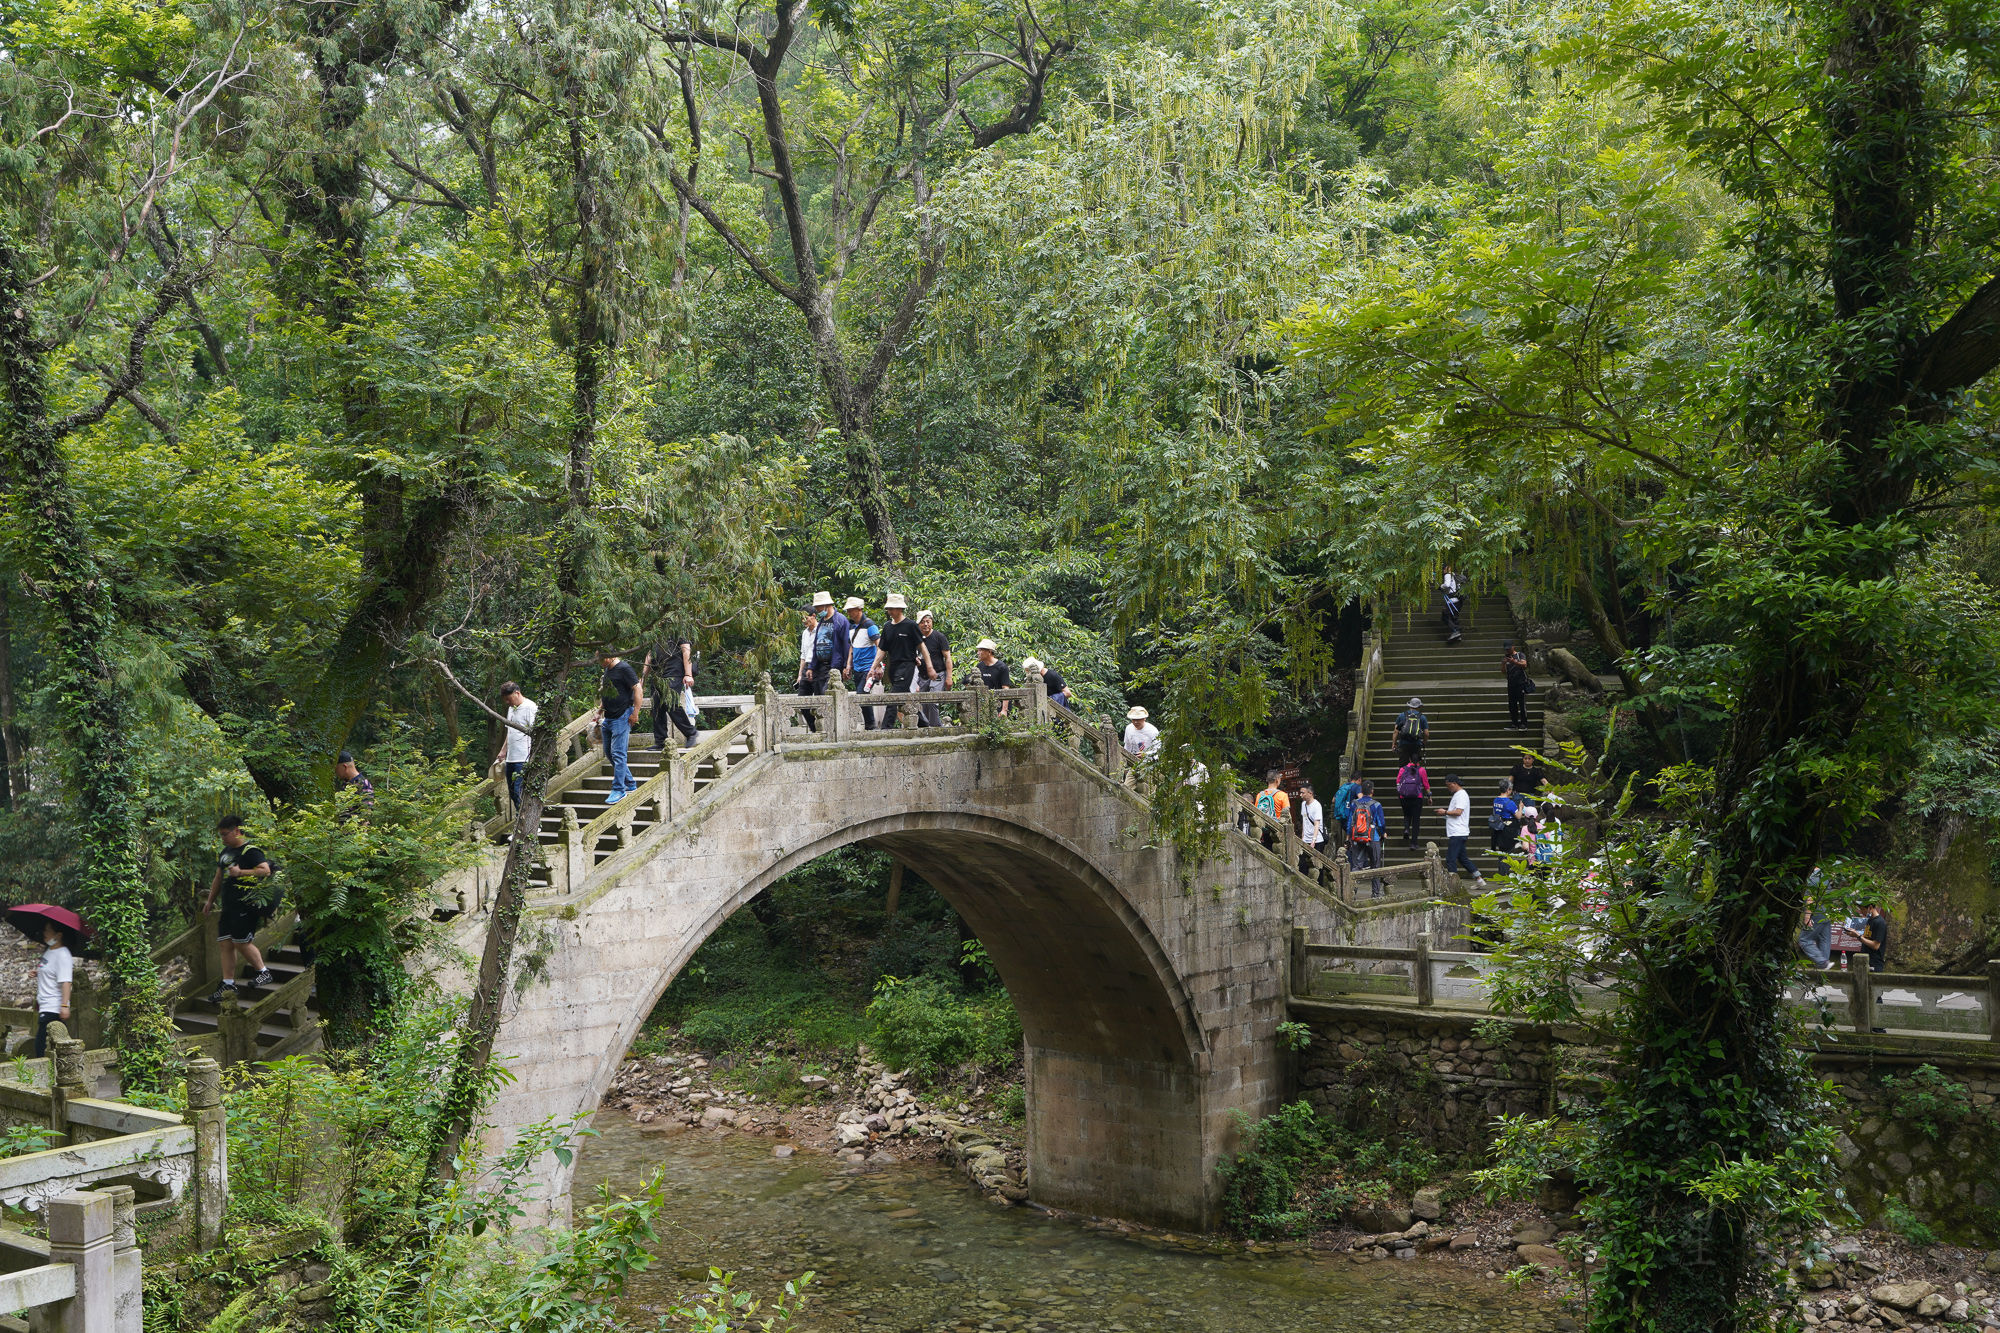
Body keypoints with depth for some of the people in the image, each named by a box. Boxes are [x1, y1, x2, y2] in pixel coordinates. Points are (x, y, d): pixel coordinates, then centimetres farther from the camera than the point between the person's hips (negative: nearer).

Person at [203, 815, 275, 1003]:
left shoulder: (250, 850, -10)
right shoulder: (225, 852, 18)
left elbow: (265, 870, -23)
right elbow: (218, 878, 28)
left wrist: (241, 872, -24)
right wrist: (210, 901, 28)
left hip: (246, 904, -9)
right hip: (228, 906, 9)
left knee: (241, 942, -10)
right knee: (226, 944, 6)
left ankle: (264, 972, 9)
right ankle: (228, 985, 9)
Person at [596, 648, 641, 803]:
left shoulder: (624, 668, -13)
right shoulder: (607, 670, 15)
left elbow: (637, 689, -16)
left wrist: (635, 712, -17)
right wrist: (600, 711, 20)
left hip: (622, 717, -10)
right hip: (608, 718, 10)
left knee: (618, 754, -11)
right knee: (609, 753, 13)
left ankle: (619, 790, -7)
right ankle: (630, 785, 22)